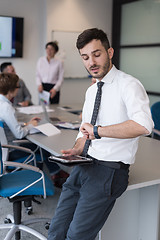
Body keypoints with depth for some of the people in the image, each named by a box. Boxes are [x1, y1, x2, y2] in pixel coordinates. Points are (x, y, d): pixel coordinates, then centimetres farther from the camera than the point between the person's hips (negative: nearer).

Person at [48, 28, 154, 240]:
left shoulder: (129, 85, -10)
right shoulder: (91, 91, 15)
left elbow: (143, 125, -29)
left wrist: (97, 131, -24)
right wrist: (76, 149, 2)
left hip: (110, 170, -7)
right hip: (84, 166, 7)